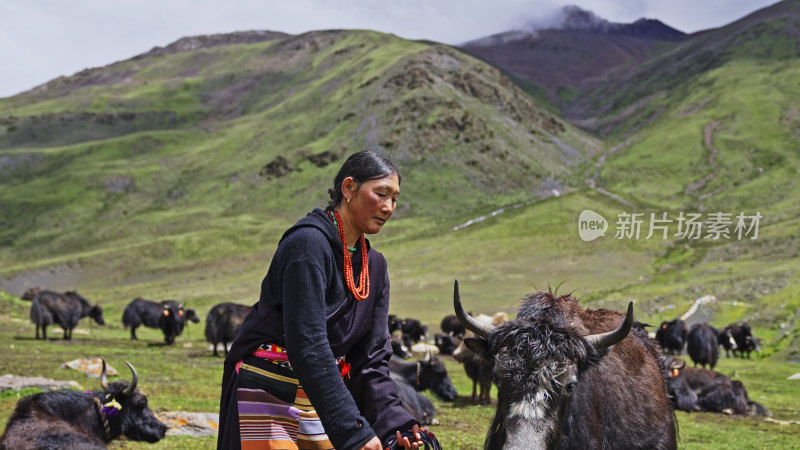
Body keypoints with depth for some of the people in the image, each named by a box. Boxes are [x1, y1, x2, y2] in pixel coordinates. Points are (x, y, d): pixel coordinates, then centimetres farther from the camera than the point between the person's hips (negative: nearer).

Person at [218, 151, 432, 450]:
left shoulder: (374, 266, 8)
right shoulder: (309, 243, -17)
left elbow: (372, 357, 5)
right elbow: (307, 344, -26)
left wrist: (395, 423, -11)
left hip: (319, 399, 8)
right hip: (269, 392, -8)